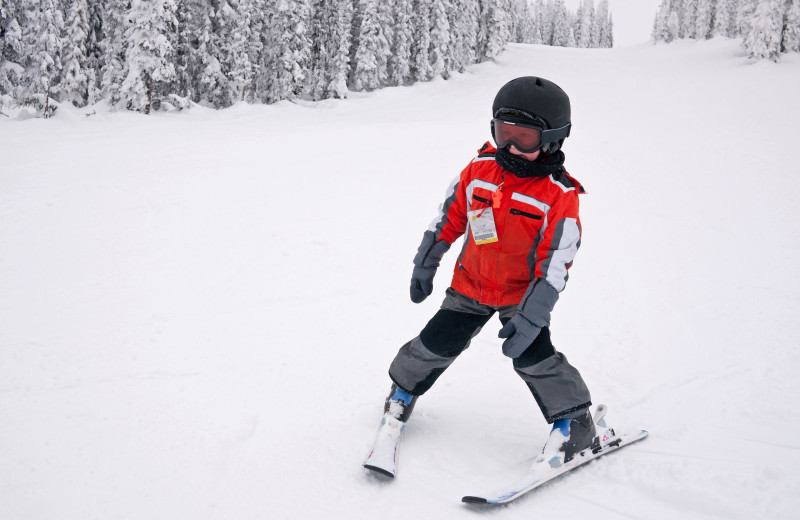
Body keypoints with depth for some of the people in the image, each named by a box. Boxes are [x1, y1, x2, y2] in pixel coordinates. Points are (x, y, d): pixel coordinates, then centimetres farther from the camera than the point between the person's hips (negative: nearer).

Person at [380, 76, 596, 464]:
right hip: (470, 284, 3)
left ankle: (574, 422, 3)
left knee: (532, 355, -16)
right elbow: (448, 217, 6)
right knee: (436, 343, 5)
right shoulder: (479, 170, -7)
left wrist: (532, 315, -25)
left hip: (522, 292, -3)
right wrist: (425, 265, 10)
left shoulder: (560, 195, -17)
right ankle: (403, 390, 34)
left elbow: (555, 264, -18)